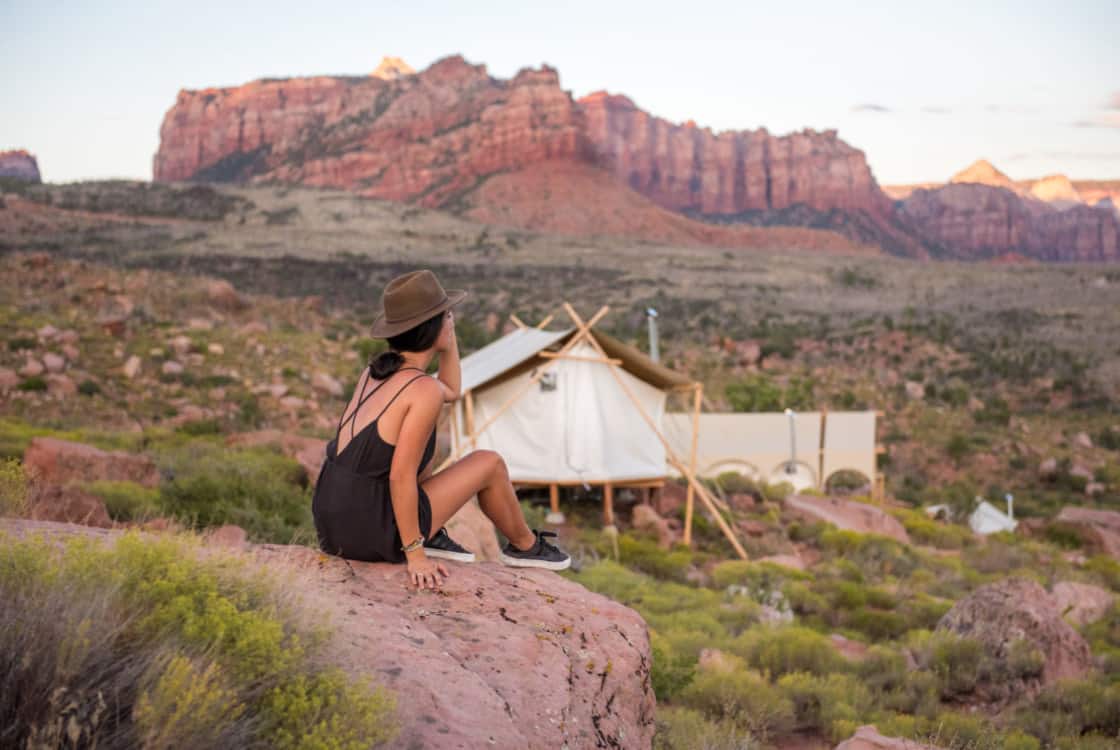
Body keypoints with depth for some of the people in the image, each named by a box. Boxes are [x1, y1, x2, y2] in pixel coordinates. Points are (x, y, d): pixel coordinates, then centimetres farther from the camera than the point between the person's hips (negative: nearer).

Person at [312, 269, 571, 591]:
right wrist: (415, 556, -14)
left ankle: (431, 537, 22)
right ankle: (524, 546, 34)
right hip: (374, 534, -7)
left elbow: (451, 392, 25)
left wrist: (448, 335, 16)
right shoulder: (424, 390, -17)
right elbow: (401, 477, -21)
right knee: (490, 463, 11)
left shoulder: (376, 370, 9)